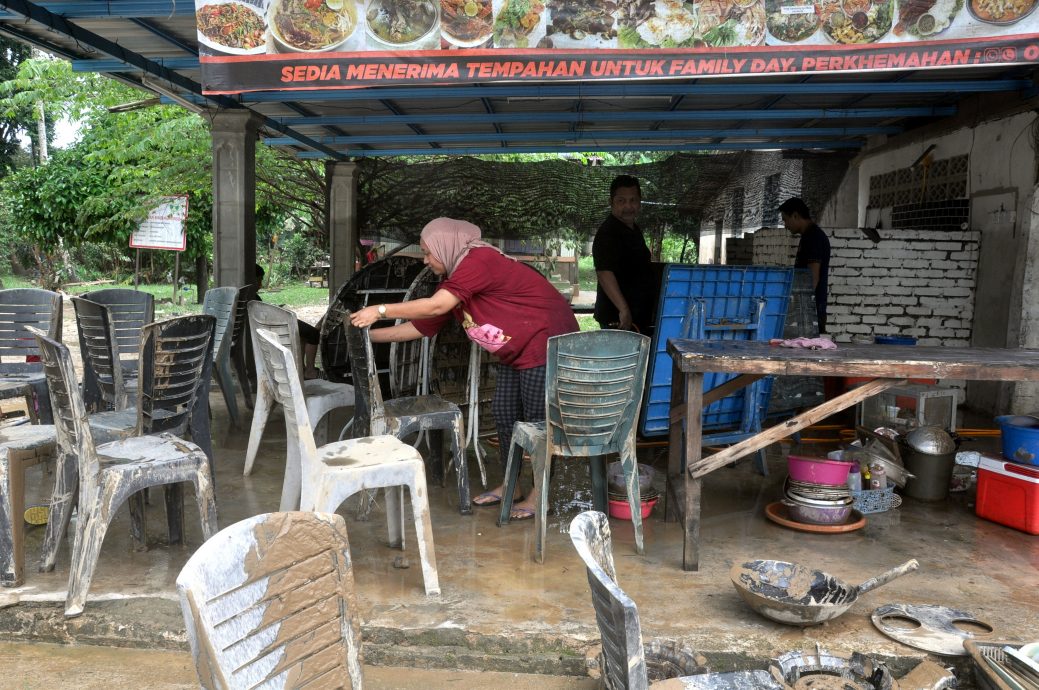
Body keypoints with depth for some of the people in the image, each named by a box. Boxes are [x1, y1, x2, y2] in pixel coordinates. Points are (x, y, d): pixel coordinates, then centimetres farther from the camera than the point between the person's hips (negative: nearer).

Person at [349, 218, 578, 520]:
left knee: (538, 419, -2)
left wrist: (380, 311, -23)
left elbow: (436, 306, -30)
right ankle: (509, 486, 25)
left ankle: (539, 495, 10)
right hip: (515, 353, 10)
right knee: (504, 414, 12)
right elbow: (420, 327, 10)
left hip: (546, 343, -10)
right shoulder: (455, 280, 9)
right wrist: (371, 334, 8)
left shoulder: (479, 259, -21)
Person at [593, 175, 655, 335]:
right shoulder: (608, 233, -17)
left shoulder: (634, 230, 14)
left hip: (639, 316, 9)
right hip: (617, 320, -9)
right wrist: (624, 310, -35)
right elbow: (604, 273, -29)